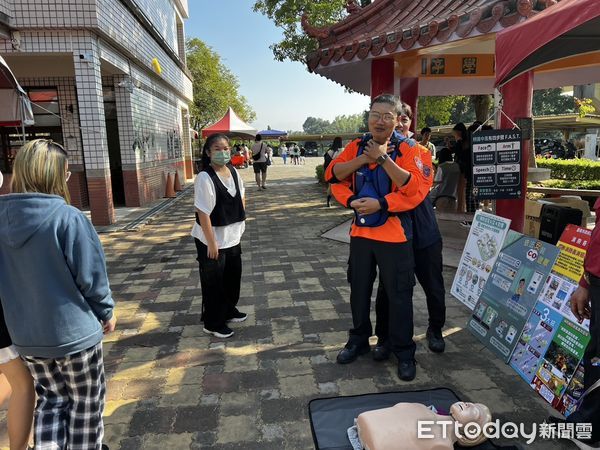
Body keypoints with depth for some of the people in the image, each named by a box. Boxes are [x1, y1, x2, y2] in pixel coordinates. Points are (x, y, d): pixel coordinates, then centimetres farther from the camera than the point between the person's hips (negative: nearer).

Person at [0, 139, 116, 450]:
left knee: (51, 396, 25)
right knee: (86, 401, 18)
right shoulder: (68, 218, -22)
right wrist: (106, 312, 0)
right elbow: (91, 276, -18)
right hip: (73, 331, -5)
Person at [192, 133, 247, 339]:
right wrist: (211, 243, -22)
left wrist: (242, 218, 12)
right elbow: (203, 213, -23)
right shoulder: (205, 178, -22)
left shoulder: (234, 172, 1)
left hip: (232, 237, 8)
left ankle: (229, 310, 43)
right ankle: (213, 323, 23)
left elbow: (241, 195, 18)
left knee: (233, 276, 21)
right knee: (213, 282, 6)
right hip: (212, 240, -7)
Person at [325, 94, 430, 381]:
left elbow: (415, 189, -20)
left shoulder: (407, 149, -7)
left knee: (399, 295, 4)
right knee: (359, 290, 16)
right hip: (360, 232, 4)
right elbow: (333, 176, -3)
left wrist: (384, 158, -22)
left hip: (395, 235, -4)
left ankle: (404, 352, 24)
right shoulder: (356, 147, 6)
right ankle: (358, 341, 37)